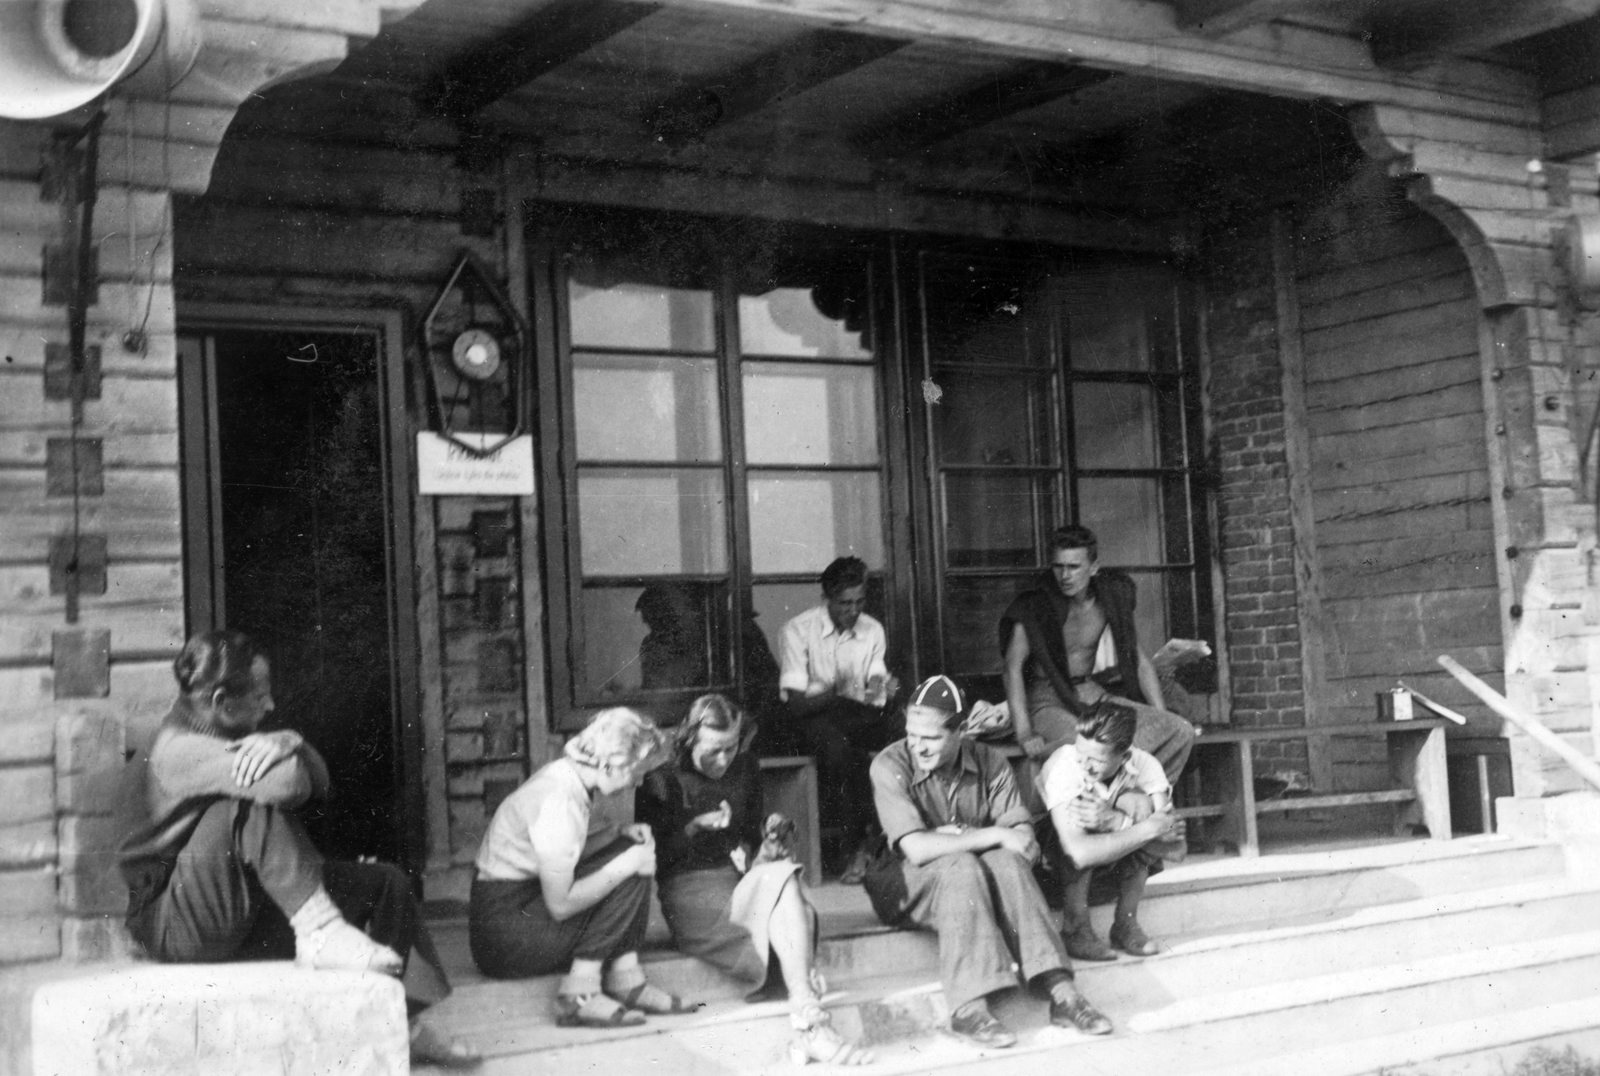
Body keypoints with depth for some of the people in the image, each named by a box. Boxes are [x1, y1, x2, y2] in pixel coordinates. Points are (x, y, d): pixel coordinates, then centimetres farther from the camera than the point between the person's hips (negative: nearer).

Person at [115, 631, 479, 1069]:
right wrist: (285, 753, -11)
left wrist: (289, 742, -20)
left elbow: (318, 780, 2)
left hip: (244, 911, 10)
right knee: (255, 802, -31)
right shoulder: (178, 749, -21)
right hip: (173, 927, -10)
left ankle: (405, 1023, 5)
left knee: (386, 882, 4)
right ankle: (319, 932, -30)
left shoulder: (222, 739, 10)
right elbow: (288, 783, -35)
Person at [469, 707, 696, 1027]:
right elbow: (561, 904, -24)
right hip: (503, 934, -10)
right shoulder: (559, 800, -25)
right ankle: (579, 993, -15)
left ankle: (626, 976, -4)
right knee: (629, 876, -14)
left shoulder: (570, 777, 3)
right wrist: (627, 862, -18)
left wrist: (623, 832, 1)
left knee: (635, 860, 4)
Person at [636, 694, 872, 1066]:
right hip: (690, 891, -5)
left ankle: (808, 1027, -42)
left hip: (741, 879, 5)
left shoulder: (744, 769, 16)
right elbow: (653, 857, -2)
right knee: (782, 882, -32)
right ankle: (809, 1023, -41)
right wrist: (694, 827, -15)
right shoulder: (662, 780, 0)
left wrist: (762, 844, 1)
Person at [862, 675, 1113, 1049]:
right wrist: (994, 835, -22)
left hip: (972, 878, 3)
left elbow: (1024, 837, -7)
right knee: (960, 865, -34)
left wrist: (961, 836, -22)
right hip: (908, 883, -3)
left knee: (1008, 862, -29)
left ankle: (1059, 990, -34)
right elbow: (917, 849, -24)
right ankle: (968, 1006, -40)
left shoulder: (989, 762, -3)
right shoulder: (889, 766, -15)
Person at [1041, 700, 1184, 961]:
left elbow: (1168, 834, -28)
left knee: (1139, 803, -25)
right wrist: (1147, 828, -40)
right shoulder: (1063, 767, -33)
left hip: (1115, 851, 3)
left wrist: (1114, 820, -43)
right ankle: (1075, 930, -22)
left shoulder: (1144, 764, -21)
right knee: (1078, 814, -34)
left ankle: (1126, 923, -16)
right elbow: (1079, 853, -44)